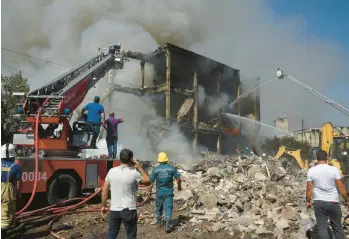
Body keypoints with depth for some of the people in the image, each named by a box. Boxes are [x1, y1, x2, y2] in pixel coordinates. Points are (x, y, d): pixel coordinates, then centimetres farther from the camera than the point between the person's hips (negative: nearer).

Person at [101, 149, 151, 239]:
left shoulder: (111, 171, -1)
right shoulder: (134, 173, -13)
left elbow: (104, 190, 2)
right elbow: (148, 182, 3)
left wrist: (104, 205, 13)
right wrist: (140, 168, 7)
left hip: (114, 209, 4)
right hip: (129, 210, -3)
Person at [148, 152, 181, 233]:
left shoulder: (155, 169, -7)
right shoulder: (172, 168, -6)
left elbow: (151, 181, -4)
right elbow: (178, 179, -6)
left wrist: (150, 190, 12)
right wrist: (179, 186, 13)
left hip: (159, 192, 1)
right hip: (169, 192, -1)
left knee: (159, 207, 20)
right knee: (168, 208, 1)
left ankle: (159, 222, 36)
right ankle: (167, 225, -8)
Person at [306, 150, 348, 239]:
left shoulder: (311, 171, -3)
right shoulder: (334, 169, -6)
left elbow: (309, 188, -2)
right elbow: (341, 187, -6)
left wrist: (308, 201, 10)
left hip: (319, 202, 0)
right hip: (333, 202, 0)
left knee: (322, 227, 5)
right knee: (337, 227, 14)